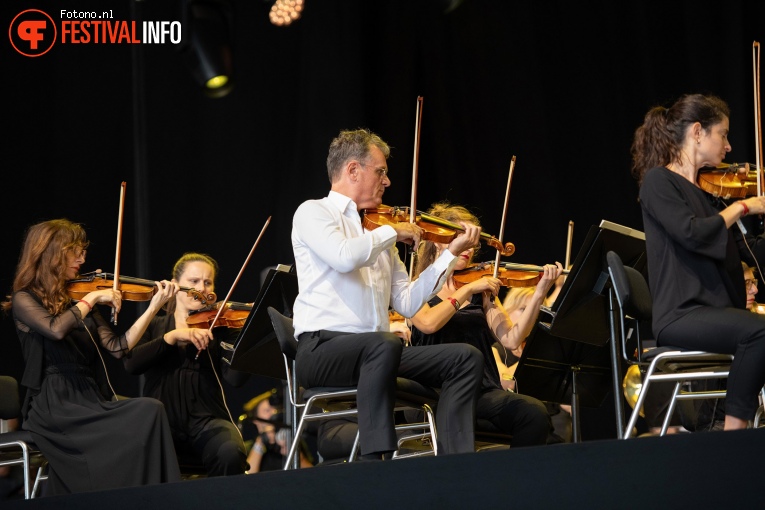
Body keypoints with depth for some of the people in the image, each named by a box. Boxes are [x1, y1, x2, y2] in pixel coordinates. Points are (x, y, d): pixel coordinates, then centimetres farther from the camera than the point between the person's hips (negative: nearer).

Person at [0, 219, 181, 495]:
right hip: (53, 407, -6)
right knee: (148, 412, -26)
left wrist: (153, 307, 0)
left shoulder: (76, 299, 19)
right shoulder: (24, 300, 1)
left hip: (88, 400, 6)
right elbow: (56, 329, -22)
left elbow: (117, 347, 7)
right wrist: (92, 298, -10)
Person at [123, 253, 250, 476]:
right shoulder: (153, 326, 18)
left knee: (231, 453, -33)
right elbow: (131, 363, -3)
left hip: (208, 421, 0)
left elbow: (236, 377, -5)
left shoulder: (221, 327, 13)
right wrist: (173, 336, -13)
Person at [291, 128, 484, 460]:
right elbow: (344, 257, -21)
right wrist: (392, 231, -6)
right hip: (321, 350, -7)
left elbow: (406, 304, 13)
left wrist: (451, 254, 10)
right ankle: (375, 461, -38)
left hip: (376, 351, 7)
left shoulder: (375, 230, 22)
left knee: (465, 358, -6)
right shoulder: (313, 212, 2)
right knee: (385, 344, -38)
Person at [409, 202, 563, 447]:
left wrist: (540, 293, -6)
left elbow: (511, 339, 3)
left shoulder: (481, 291, 18)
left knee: (533, 412, -27)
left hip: (484, 390, 4)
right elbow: (428, 324, -15)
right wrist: (467, 290, -10)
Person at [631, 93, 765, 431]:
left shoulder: (708, 189, 20)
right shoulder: (659, 181, -2)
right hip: (682, 315, -7)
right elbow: (693, 234, -19)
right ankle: (734, 430, -26)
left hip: (719, 313, 7)